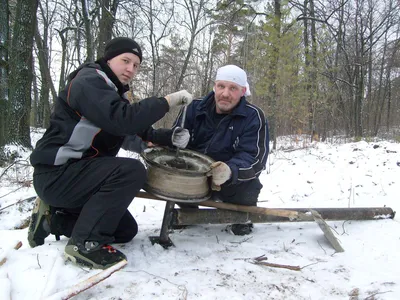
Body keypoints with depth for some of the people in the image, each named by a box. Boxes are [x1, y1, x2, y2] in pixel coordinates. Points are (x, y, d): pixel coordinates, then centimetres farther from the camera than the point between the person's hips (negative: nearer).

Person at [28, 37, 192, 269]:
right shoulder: (89, 81, -14)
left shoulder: (115, 93, 15)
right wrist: (167, 101, -24)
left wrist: (171, 137, -9)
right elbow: (121, 120, -31)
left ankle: (53, 217, 16)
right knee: (132, 170, -29)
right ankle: (85, 243, -19)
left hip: (77, 173, 10)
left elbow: (140, 133, 8)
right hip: (56, 174, -10)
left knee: (127, 231, 11)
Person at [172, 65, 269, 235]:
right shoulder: (194, 108, -1)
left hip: (234, 180, -3)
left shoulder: (253, 117, -12)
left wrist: (230, 171, -45)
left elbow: (254, 157, -22)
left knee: (248, 189, -34)